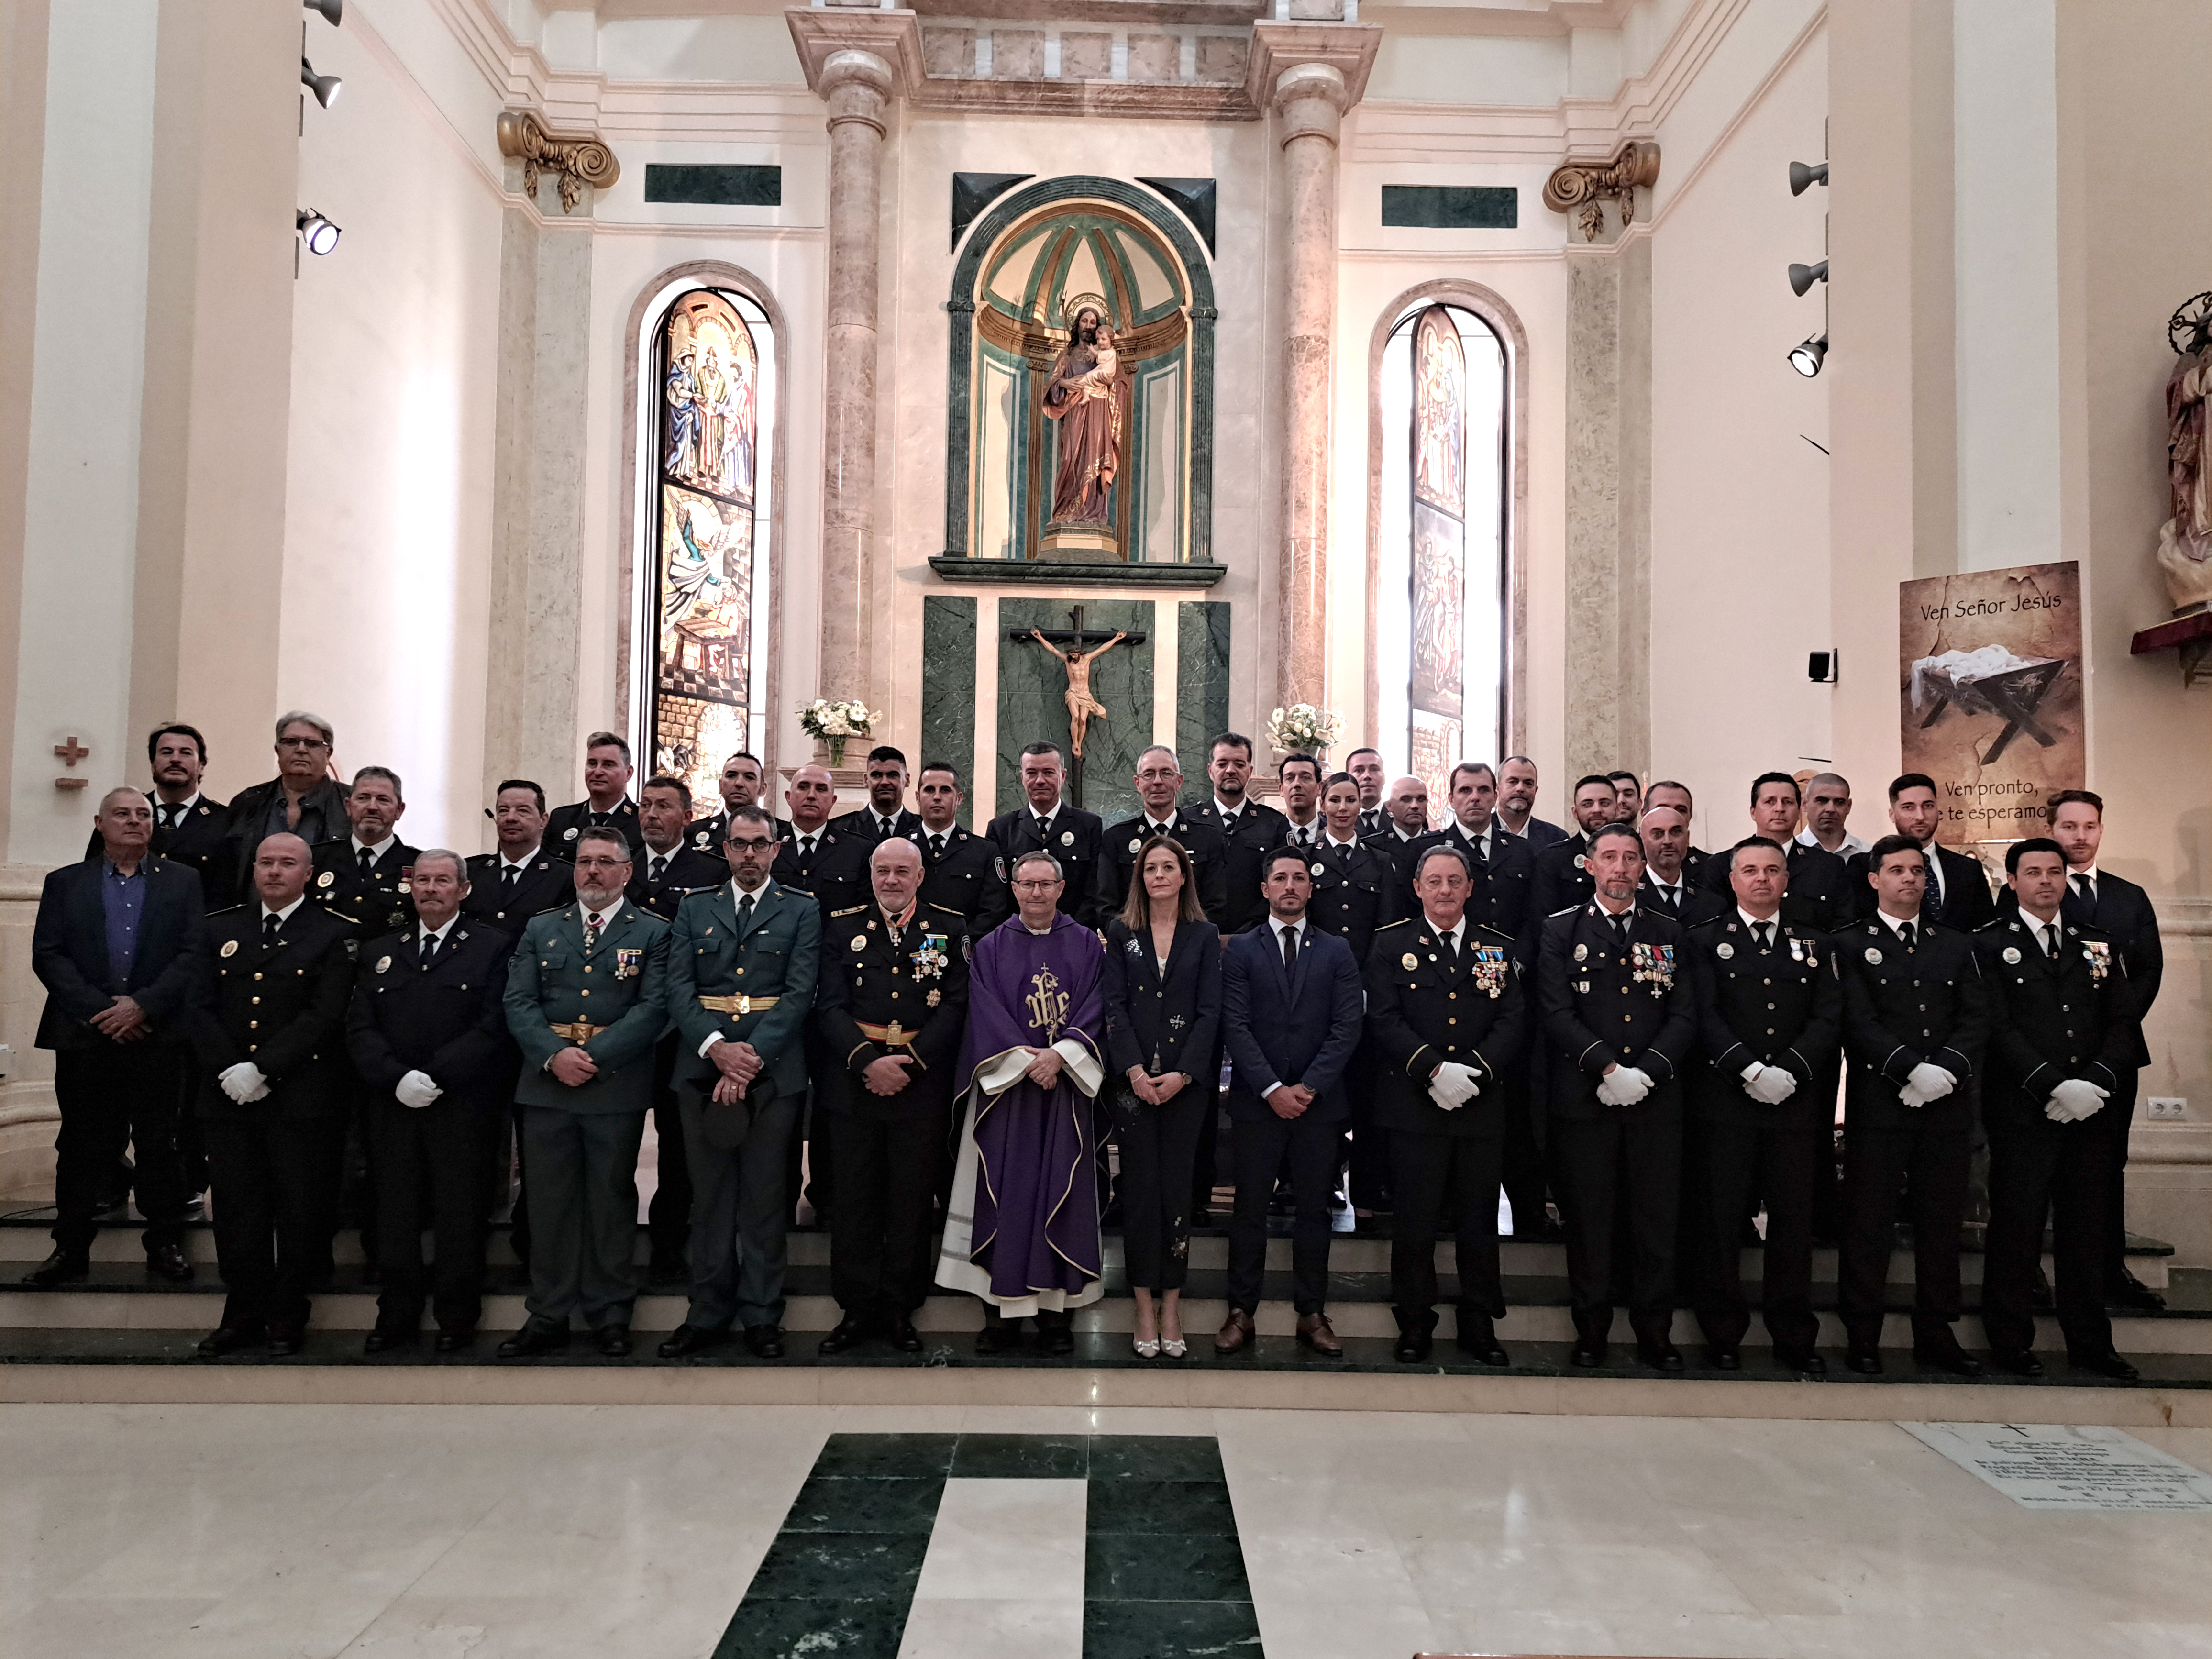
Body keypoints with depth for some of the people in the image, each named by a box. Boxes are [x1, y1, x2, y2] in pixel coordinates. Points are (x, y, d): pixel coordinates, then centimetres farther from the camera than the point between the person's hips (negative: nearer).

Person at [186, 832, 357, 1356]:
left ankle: (288, 1317, 17)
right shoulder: (221, 930, 12)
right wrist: (229, 1070, -9)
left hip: (302, 1097, -3)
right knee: (237, 1210, 8)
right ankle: (244, 1315, 22)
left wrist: (260, 1068, -16)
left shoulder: (333, 935, -1)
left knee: (300, 1212, 4)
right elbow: (201, 1008, 5)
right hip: (229, 1097, 4)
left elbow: (325, 1016, -10)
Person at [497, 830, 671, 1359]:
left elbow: (653, 1008, -7)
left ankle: (610, 1317, 17)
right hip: (547, 1083, 3)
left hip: (617, 1087, -2)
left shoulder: (653, 933, 3)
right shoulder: (540, 929, 13)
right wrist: (554, 1055, -13)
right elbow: (518, 1003, 3)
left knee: (611, 1203, 6)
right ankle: (547, 1317, 18)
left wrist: (592, 1055, -16)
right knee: (550, 1205, 8)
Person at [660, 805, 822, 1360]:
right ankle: (708, 1314, 16)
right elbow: (679, 988, 4)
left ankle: (762, 1318, 11)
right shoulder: (693, 910, 14)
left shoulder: (802, 912, 7)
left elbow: (799, 993, -4)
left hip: (774, 1070, -2)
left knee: (764, 1196, 2)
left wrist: (752, 1056, -14)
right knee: (709, 1195, 7)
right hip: (703, 1066, 2)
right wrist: (717, 1047, -13)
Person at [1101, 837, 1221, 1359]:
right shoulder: (1121, 932, 6)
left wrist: (1183, 1074, -9)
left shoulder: (1204, 936, 6)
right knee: (1140, 1187, 1)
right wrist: (1135, 1070, -11)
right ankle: (1145, 1309, 9)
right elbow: (1115, 1005, 0)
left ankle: (1171, 1306, 11)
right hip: (1134, 1077, 0)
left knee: (1177, 1186, 1)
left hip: (1187, 1078, 0)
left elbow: (1210, 1011, 1)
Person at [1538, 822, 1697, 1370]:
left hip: (1657, 1099, 2)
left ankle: (1655, 1334, 17)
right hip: (1584, 1097, -2)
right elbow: (1557, 1015, -4)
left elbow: (1685, 1017, 5)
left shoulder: (1668, 934, 13)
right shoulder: (1562, 929, 4)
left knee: (1657, 1221, 5)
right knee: (1588, 1219, 4)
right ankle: (1591, 1332, 16)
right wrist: (1609, 1068, -15)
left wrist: (1645, 1072, -9)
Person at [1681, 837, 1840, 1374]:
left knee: (1793, 1219, 5)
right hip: (1724, 1101, -2)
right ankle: (1723, 1335, 11)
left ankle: (1793, 1338, 17)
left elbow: (1828, 1017, 4)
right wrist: (1749, 1070, -15)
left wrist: (1790, 1071, -11)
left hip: (1796, 1102, 2)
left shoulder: (1815, 945, 14)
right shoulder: (1705, 939, 6)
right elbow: (1705, 1014, -4)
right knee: (1719, 1220, 0)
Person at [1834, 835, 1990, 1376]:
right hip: (1879, 1105, -4)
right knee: (1868, 1223, -1)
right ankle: (1862, 1337, 8)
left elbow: (1976, 1018, 5)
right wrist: (1914, 1070, -17)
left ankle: (1935, 1335, 20)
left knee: (1942, 1223, 9)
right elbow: (1860, 1023, -7)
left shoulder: (1956, 946, 16)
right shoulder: (1851, 944, 4)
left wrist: (1946, 1069, -12)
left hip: (1947, 1106, 4)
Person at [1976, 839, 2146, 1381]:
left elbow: (2125, 1020, 7)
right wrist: (2054, 1087, -15)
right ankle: (2010, 1343, 10)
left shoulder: (2101, 945, 14)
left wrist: (2097, 1081, -8)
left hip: (2089, 1111, 4)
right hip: (2021, 1112, -4)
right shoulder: (1991, 946, 0)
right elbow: (1998, 1028, -8)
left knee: (2088, 1230, 10)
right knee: (2016, 1229, 1)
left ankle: (2090, 1344, 21)